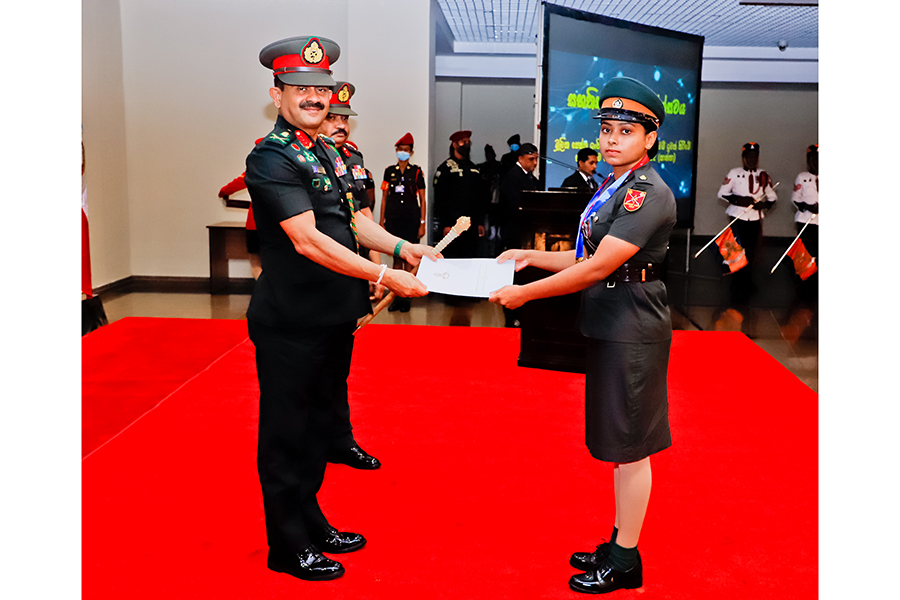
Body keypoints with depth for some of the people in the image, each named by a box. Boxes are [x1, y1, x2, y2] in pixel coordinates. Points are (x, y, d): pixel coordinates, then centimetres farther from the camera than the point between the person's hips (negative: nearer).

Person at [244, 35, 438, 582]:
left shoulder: (328, 152, 12)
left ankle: (312, 522, 35)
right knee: (287, 433, 5)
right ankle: (289, 546, 20)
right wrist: (383, 276, -26)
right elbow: (308, 240, -24)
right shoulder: (271, 158, -16)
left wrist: (402, 247, 2)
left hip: (333, 316, 9)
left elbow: (351, 218, 18)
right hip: (291, 323, -9)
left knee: (318, 422, 19)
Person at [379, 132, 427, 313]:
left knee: (408, 258, -2)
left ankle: (406, 296, 4)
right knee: (396, 257, 5)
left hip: (411, 220, -2)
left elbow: (422, 200, 4)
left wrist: (422, 223, -3)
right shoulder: (389, 171, 9)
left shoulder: (417, 171, 3)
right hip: (393, 220, 2)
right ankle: (396, 296, 10)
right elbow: (384, 198, 12)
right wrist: (381, 221, 6)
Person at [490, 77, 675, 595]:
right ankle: (619, 544, 31)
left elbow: (598, 267, -22)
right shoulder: (615, 189, 15)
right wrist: (530, 256, 9)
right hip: (611, 331, 10)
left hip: (633, 334, -10)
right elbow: (589, 259, 18)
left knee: (630, 448, 1)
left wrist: (524, 293, -18)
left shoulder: (649, 192, -17)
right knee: (619, 446, 18)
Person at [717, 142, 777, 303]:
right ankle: (738, 289, 0)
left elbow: (773, 196, 13)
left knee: (751, 252, 9)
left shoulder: (763, 176, 8)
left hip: (755, 218, 4)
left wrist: (765, 204, -8)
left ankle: (747, 283, 26)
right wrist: (739, 200, -16)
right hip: (738, 216, -3)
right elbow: (722, 193, -3)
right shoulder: (734, 173, -1)